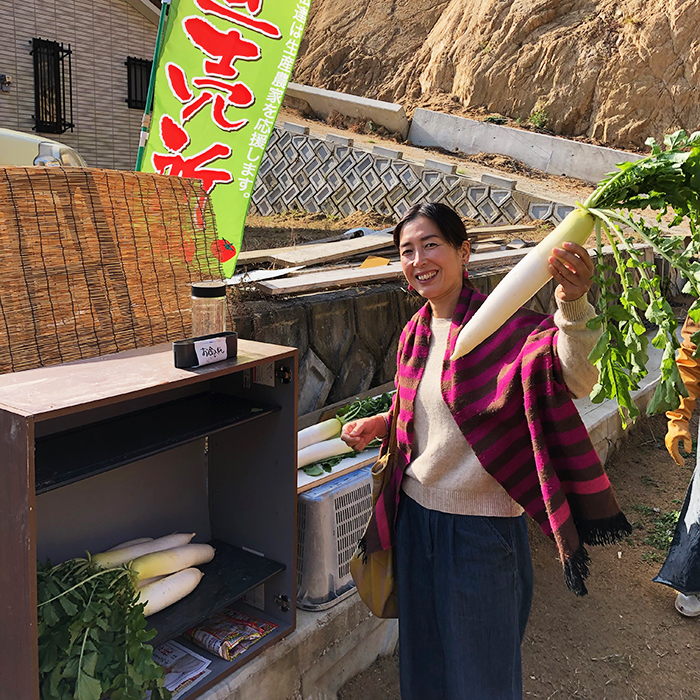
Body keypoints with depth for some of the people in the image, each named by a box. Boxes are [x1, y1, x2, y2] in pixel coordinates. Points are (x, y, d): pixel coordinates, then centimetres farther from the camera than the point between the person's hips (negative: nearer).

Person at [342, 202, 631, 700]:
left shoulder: (504, 326, -18)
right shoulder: (415, 335, 3)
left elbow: (577, 381, -35)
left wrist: (572, 305, -49)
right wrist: (381, 424, 3)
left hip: (482, 527, -6)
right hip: (417, 515, 6)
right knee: (424, 651, 25)